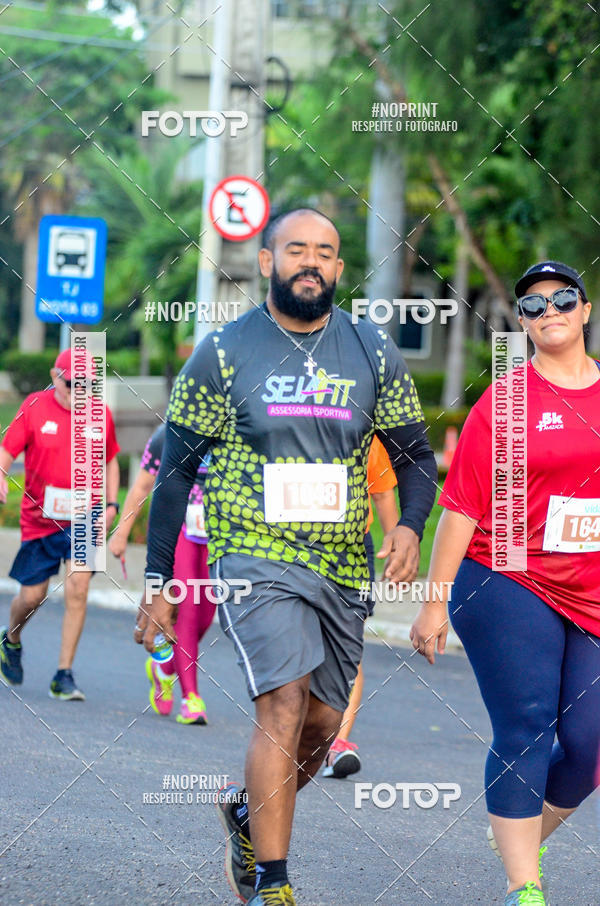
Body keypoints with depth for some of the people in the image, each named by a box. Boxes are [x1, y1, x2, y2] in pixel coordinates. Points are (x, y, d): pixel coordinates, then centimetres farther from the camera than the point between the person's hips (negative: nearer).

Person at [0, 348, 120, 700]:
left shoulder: (101, 415, 2)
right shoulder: (34, 408, -4)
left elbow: (111, 460, 17)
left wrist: (111, 504, 5)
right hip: (40, 518, 0)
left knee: (78, 586, -15)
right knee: (33, 595, 6)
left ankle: (65, 675, -9)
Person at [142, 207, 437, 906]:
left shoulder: (374, 354, 5)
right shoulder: (223, 352, -2)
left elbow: (415, 457, 11)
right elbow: (175, 470, 2)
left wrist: (410, 525, -10)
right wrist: (158, 579, 0)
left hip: (343, 572, 4)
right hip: (254, 559, -4)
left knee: (321, 725, 10)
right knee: (285, 702, -21)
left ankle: (247, 808, 41)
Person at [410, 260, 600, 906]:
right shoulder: (503, 403, -1)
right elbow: (462, 507, -2)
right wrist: (435, 602, -5)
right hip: (509, 588, -3)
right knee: (523, 736, -7)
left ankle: (520, 834, 27)